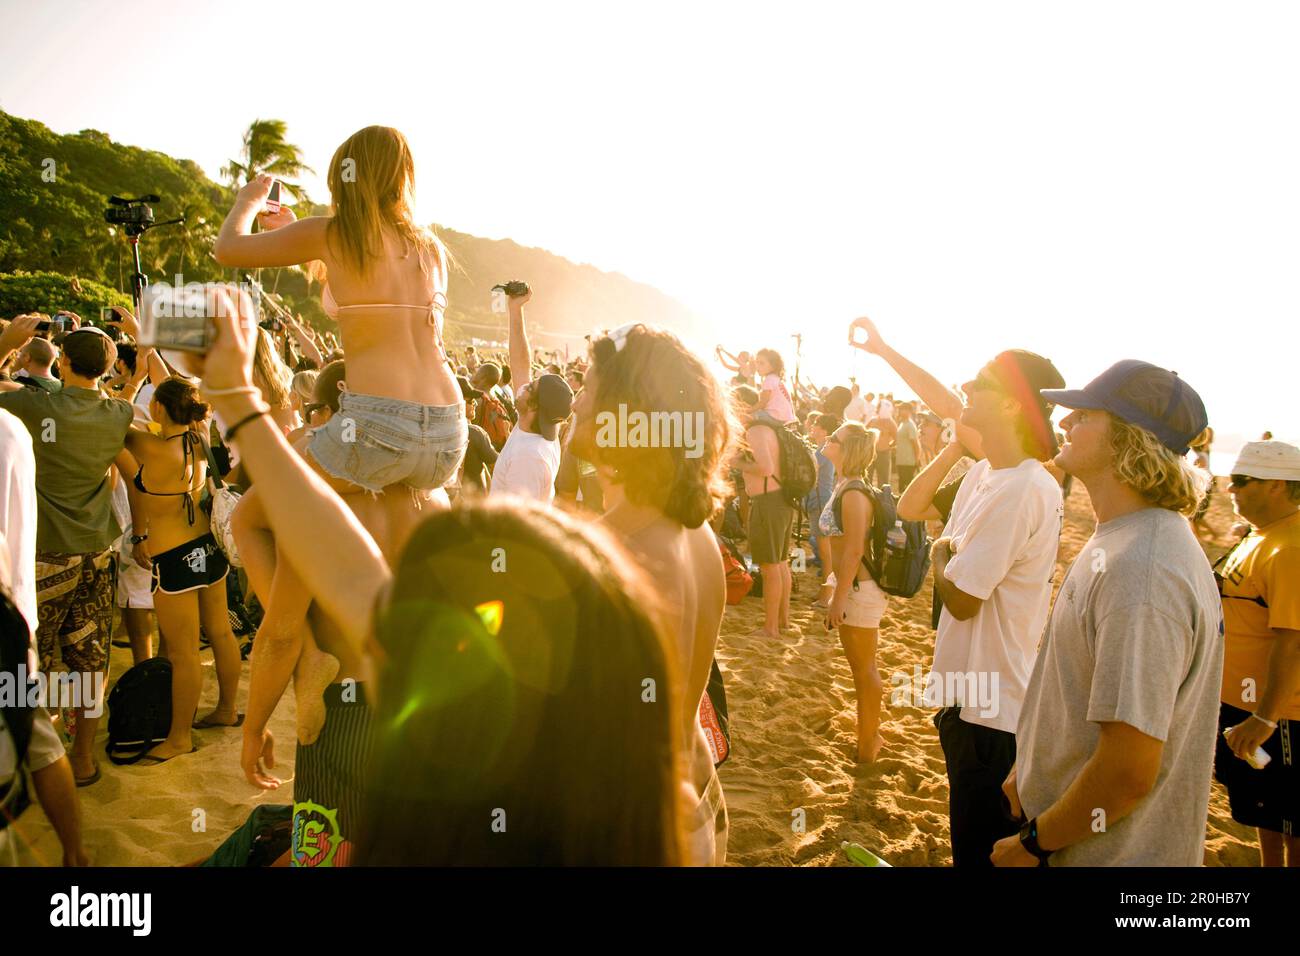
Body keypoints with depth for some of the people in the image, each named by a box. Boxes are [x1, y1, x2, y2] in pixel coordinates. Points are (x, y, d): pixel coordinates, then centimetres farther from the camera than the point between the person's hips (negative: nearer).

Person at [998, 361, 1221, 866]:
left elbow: (1129, 771, -29)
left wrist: (1033, 842, -16)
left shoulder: (1140, 572, -29)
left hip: (1107, 852, -8)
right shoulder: (1123, 541, 4)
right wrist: (1027, 768, 16)